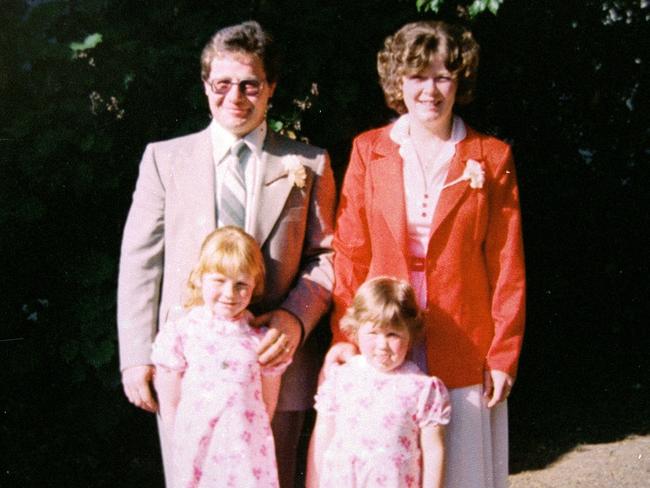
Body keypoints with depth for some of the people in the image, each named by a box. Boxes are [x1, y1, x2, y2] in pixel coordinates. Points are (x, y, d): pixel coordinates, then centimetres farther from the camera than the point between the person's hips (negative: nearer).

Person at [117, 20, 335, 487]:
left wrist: (296, 317, -12)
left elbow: (327, 255, 6)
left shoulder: (309, 164, 7)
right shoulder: (164, 158, 7)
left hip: (274, 362, 0)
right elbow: (140, 261, 4)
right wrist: (137, 357, -2)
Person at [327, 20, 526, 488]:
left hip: (464, 354, -1)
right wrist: (345, 337, -4)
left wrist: (504, 354, -3)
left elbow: (508, 265, 1)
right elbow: (350, 253, 3)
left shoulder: (491, 157, 2)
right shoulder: (369, 151, 5)